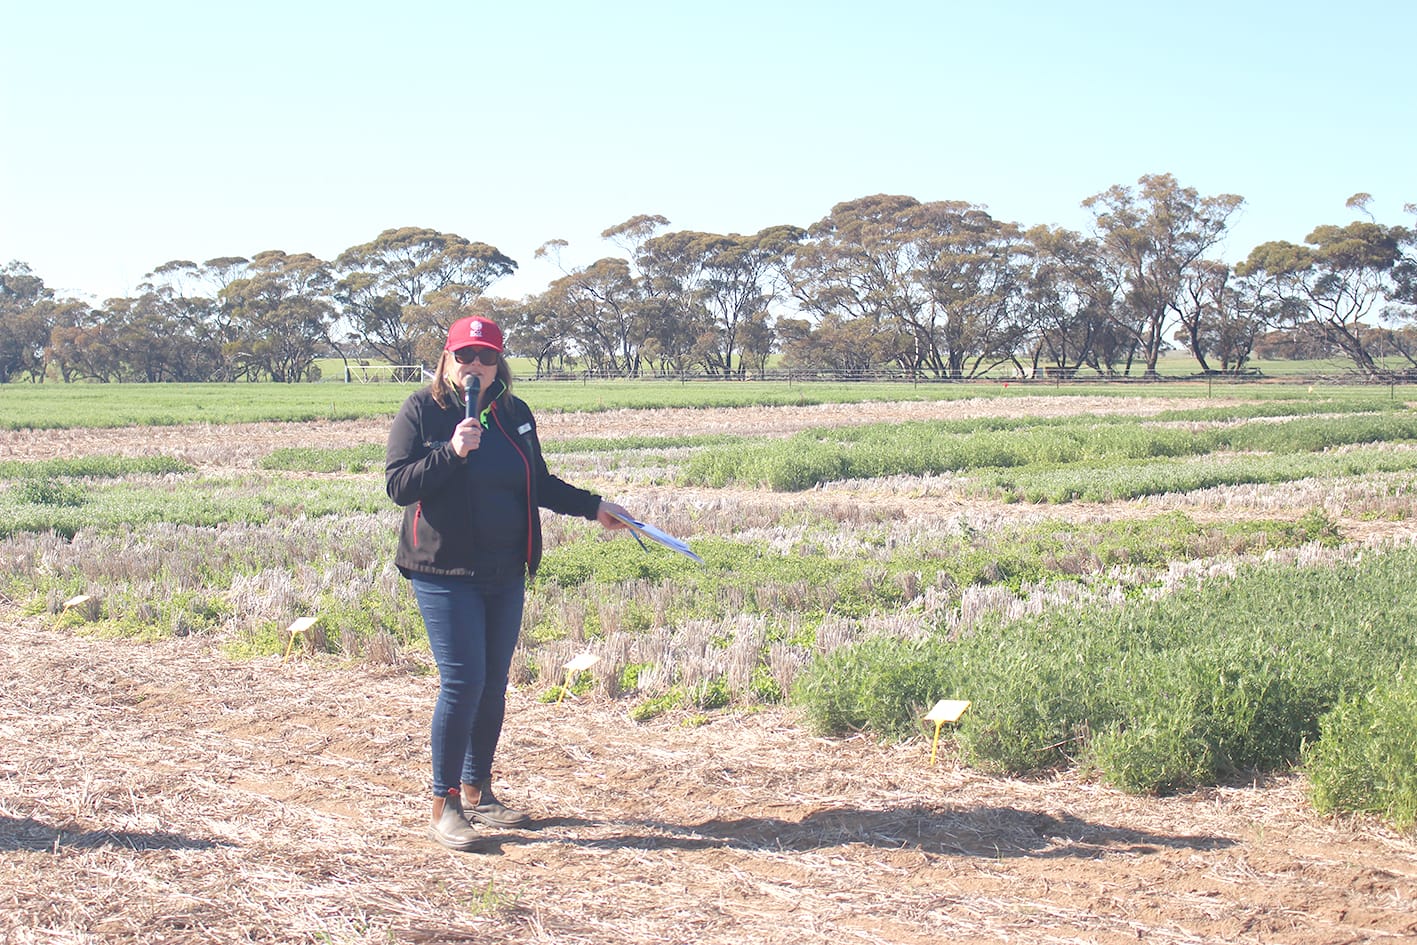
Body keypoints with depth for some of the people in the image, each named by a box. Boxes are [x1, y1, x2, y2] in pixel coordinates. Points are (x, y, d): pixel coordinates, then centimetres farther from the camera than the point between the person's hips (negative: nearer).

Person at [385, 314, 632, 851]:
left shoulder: (514, 415, 10)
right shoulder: (421, 412, -3)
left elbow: (537, 484, 21)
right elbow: (398, 485, -11)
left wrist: (592, 506, 18)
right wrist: (451, 452, -21)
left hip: (505, 574, 5)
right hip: (444, 572, -5)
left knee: (494, 683, 11)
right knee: (463, 682, -11)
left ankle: (477, 792, 26)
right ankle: (444, 806, 1)